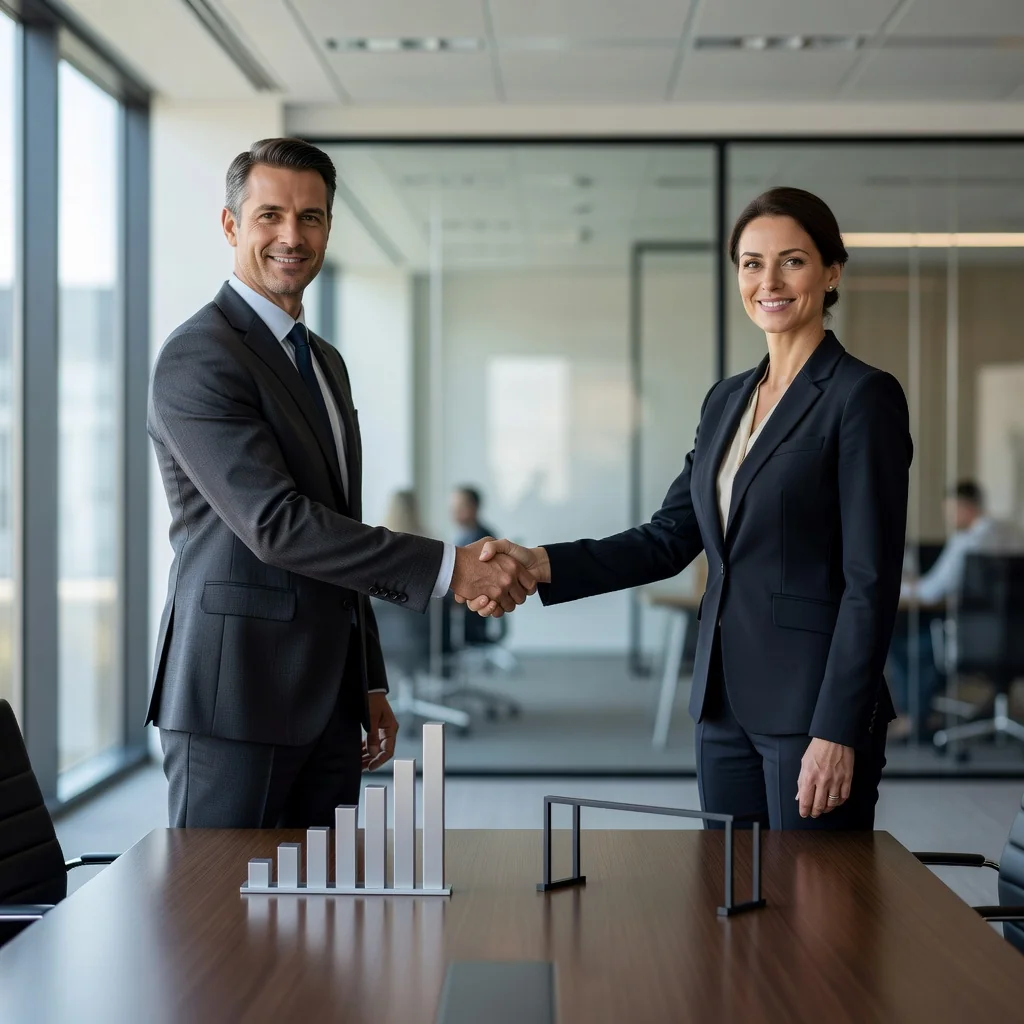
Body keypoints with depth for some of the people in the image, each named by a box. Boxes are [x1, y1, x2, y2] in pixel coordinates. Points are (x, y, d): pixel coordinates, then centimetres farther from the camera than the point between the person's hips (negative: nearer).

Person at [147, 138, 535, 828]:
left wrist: (370, 685, 18)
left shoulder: (326, 362, 18)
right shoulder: (199, 357, -12)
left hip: (327, 705, 8)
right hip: (234, 699, -8)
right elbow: (274, 523, -22)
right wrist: (447, 567, -22)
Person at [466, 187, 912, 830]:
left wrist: (838, 732, -18)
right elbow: (671, 539, 10)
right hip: (727, 702, 7)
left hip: (813, 704, -7)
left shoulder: (865, 397, -9)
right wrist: (543, 565, -4)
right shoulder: (727, 400, 13)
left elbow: (872, 583, -14)